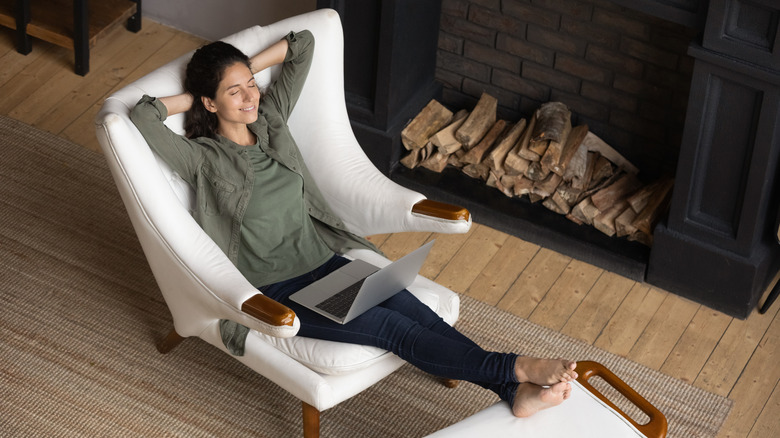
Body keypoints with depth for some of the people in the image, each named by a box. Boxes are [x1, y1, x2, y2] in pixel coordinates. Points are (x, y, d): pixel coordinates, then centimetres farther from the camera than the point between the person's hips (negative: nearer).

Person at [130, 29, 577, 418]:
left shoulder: (271, 119, 10)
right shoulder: (204, 159, -6)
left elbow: (303, 43, 15)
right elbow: (142, 116, -23)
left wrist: (247, 69, 8)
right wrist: (193, 96, -6)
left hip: (324, 260, 6)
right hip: (273, 290, -6)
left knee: (414, 310, -21)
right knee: (391, 326, -26)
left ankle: (517, 391, -37)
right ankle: (516, 367, -39)